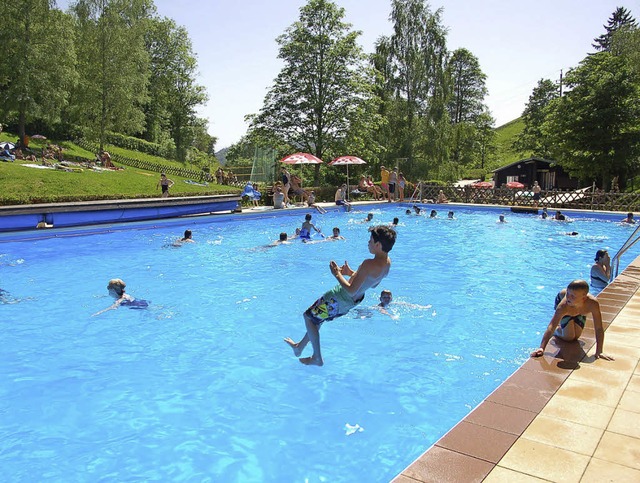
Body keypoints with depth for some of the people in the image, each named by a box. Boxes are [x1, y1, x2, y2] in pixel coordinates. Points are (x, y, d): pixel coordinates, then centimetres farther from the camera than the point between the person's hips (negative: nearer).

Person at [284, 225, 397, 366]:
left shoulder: (369, 264, -33)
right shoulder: (387, 262, -5)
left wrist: (337, 274, -19)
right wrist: (351, 273, 10)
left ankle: (317, 358, 17)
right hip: (354, 301, 9)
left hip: (340, 299, -9)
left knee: (309, 317, 10)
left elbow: (351, 290, -32)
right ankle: (300, 347, 44)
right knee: (316, 317, 27)